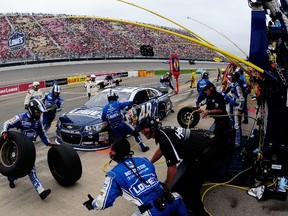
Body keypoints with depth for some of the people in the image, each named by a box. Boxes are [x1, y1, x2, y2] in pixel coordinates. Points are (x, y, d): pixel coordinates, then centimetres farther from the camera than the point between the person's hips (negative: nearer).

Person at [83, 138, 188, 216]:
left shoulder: (114, 175, -2)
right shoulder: (144, 160, 11)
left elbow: (104, 202, 4)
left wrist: (92, 204, 26)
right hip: (170, 202, 5)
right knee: (176, 198, 36)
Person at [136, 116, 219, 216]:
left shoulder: (165, 139, -23)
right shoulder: (163, 131, 5)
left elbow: (172, 167, -21)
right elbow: (161, 150, 25)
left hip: (206, 153, -10)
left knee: (190, 188, -5)